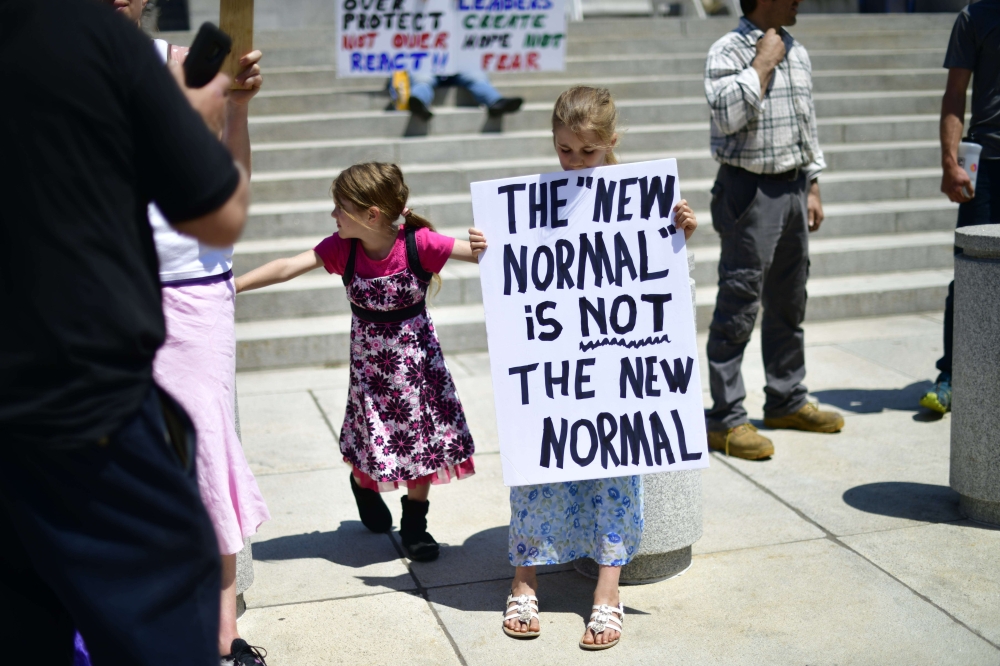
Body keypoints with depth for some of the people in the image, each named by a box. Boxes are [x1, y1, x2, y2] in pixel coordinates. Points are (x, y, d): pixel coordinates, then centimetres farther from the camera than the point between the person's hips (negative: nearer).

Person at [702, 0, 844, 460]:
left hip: (793, 187, 8)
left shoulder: (796, 52, 14)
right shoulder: (727, 52, -10)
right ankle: (725, 420, -1)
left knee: (788, 303, 16)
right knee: (738, 307, -6)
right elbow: (727, 116, -25)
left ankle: (787, 401, 29)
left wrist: (812, 188, 17)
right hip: (750, 190, -8)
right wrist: (762, 64, -17)